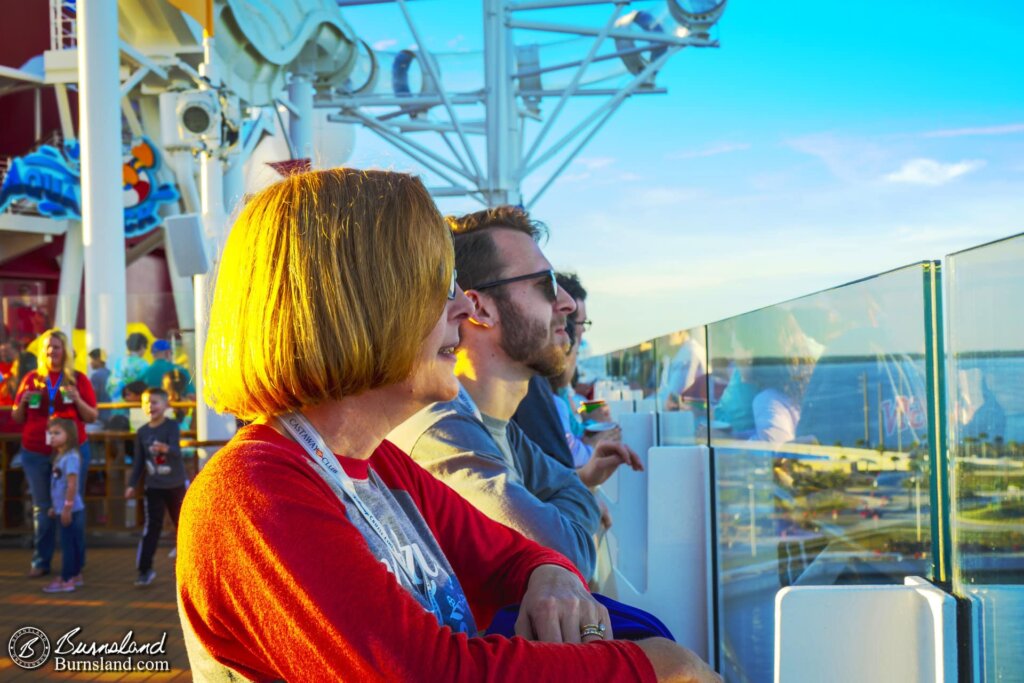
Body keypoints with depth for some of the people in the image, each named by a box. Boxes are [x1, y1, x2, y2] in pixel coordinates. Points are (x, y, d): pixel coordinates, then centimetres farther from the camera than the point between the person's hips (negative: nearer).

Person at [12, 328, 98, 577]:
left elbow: (92, 417, 3)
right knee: (42, 508, 6)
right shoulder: (32, 379, 7)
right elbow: (17, 419, 11)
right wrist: (24, 401, -9)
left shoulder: (78, 379, 3)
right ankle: (41, 562, 12)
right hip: (35, 454, 2)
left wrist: (76, 399, -14)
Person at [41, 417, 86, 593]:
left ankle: (66, 580, -1)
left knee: (68, 544, -5)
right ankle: (75, 575, 23)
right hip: (65, 509, 10)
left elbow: (72, 485, -23)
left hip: (71, 510, -10)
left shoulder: (71, 457, -17)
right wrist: (55, 507, 24)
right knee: (74, 544, 15)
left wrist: (67, 508, -24)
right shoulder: (60, 456, 14)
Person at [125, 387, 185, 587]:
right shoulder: (142, 432, 2)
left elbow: (176, 450, -26)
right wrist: (132, 484, 6)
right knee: (152, 527, -7)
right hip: (153, 487, 2)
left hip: (175, 485, -2)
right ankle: (145, 569, -8)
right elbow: (139, 460, 10)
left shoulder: (172, 426, -10)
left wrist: (166, 449, -49)